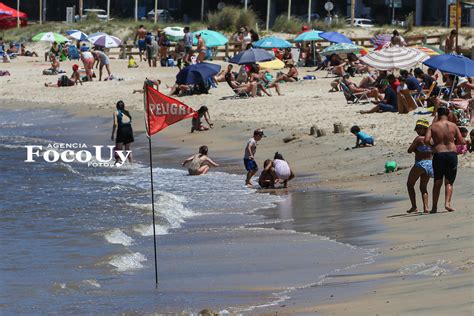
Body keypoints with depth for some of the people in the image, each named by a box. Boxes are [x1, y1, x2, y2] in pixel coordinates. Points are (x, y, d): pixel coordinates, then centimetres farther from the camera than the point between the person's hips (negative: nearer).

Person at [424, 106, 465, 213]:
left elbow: (426, 140, -11)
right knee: (449, 182, 6)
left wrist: (433, 144, 10)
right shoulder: (453, 126, 2)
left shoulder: (433, 126, 1)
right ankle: (447, 203, -13)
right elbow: (461, 141, 3)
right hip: (452, 154, 0)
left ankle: (434, 207, 10)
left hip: (438, 155, 0)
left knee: (437, 182, 11)